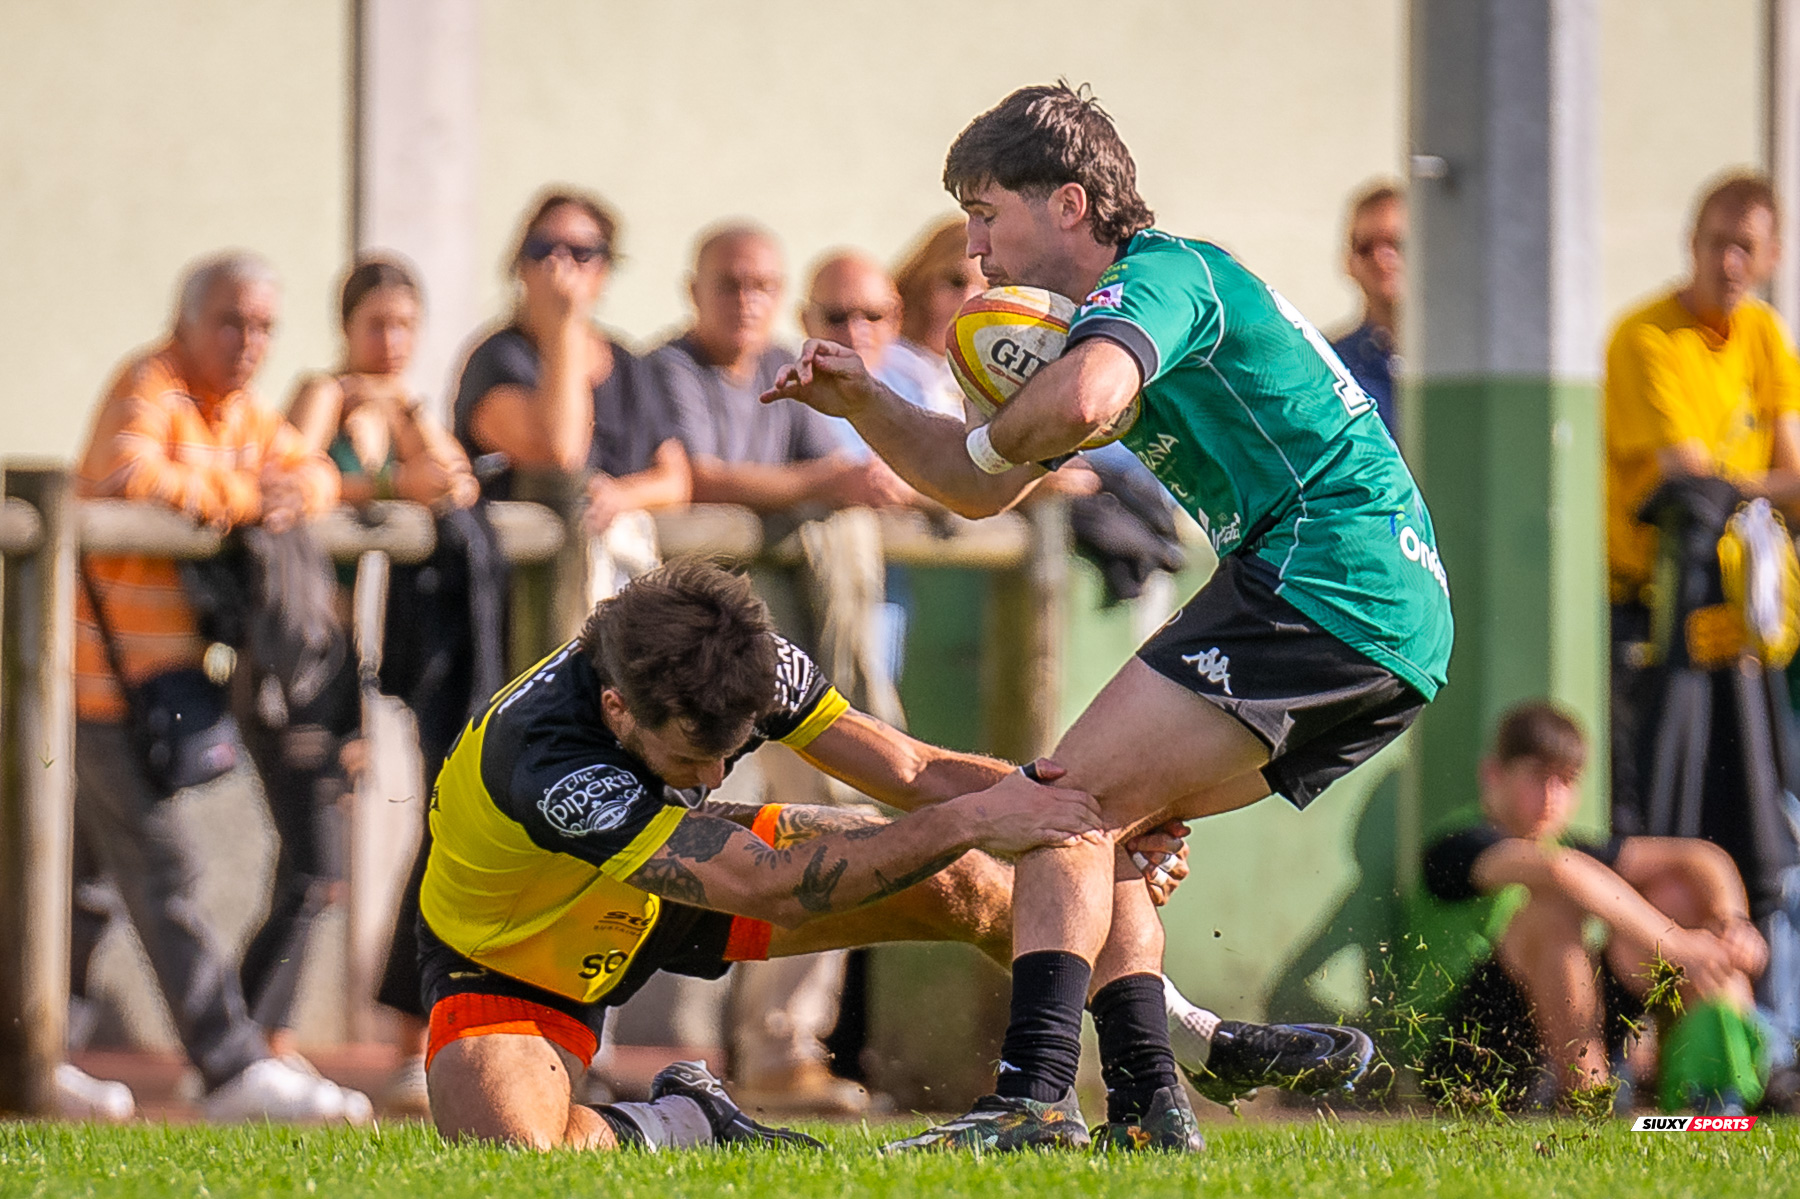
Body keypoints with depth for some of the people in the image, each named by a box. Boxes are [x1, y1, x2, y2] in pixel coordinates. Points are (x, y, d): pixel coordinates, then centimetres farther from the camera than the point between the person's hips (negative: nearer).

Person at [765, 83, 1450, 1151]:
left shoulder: (1160, 275, -7)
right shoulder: (1126, 310, 25)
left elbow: (1081, 401, -30)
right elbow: (982, 489, 28)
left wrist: (992, 438, -9)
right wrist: (862, 402, 13)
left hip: (1320, 579, -10)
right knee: (1103, 824, 15)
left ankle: (1035, 1100, -24)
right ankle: (1149, 1104, 6)